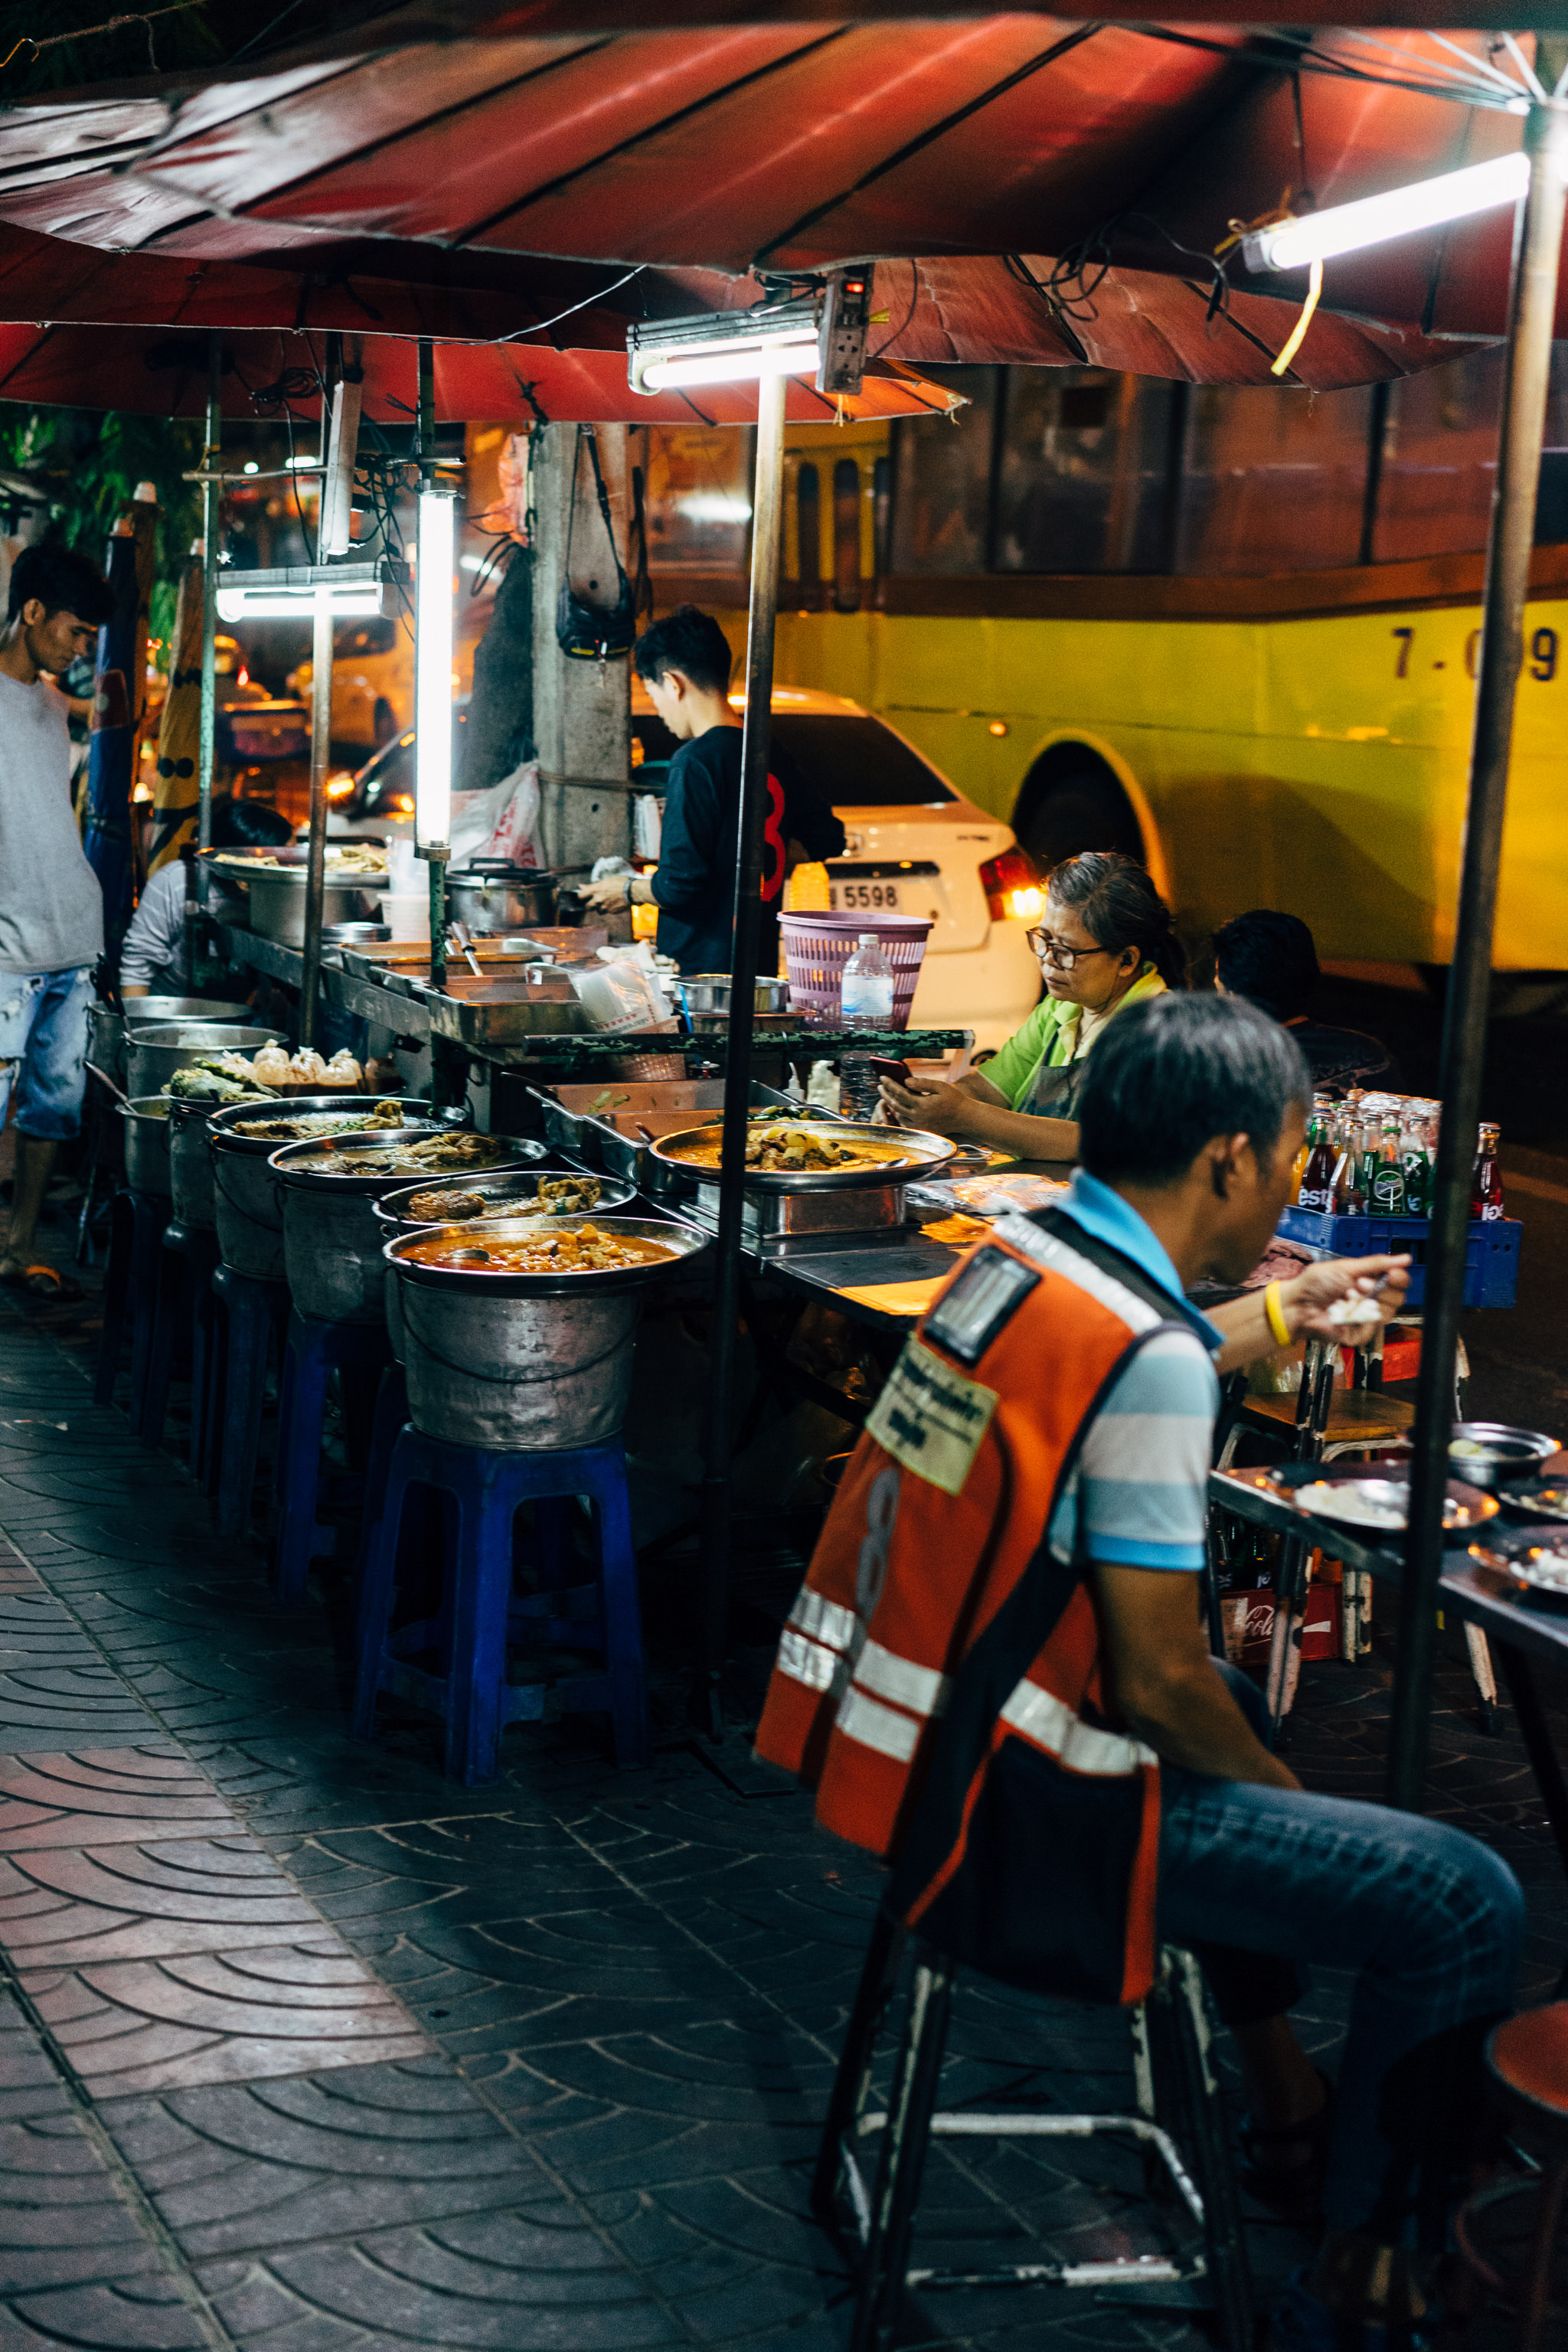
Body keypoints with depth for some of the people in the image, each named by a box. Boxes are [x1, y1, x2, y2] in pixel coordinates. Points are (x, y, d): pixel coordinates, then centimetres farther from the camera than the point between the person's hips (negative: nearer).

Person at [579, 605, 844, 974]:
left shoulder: (695, 761, -15)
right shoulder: (772, 758, 10)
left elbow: (681, 885, -18)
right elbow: (827, 837, 22)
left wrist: (628, 890, 1)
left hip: (700, 970, -8)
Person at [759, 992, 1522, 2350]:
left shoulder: (1012, 1258, 3)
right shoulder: (1149, 1358, -23)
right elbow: (1159, 1685, -20)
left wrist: (1274, 1318, 36)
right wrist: (1287, 1794, -1)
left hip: (901, 1740, 10)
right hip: (1024, 1826, -10)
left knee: (1236, 1711, 35)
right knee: (1464, 1904, -7)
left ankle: (1284, 2101, 46)